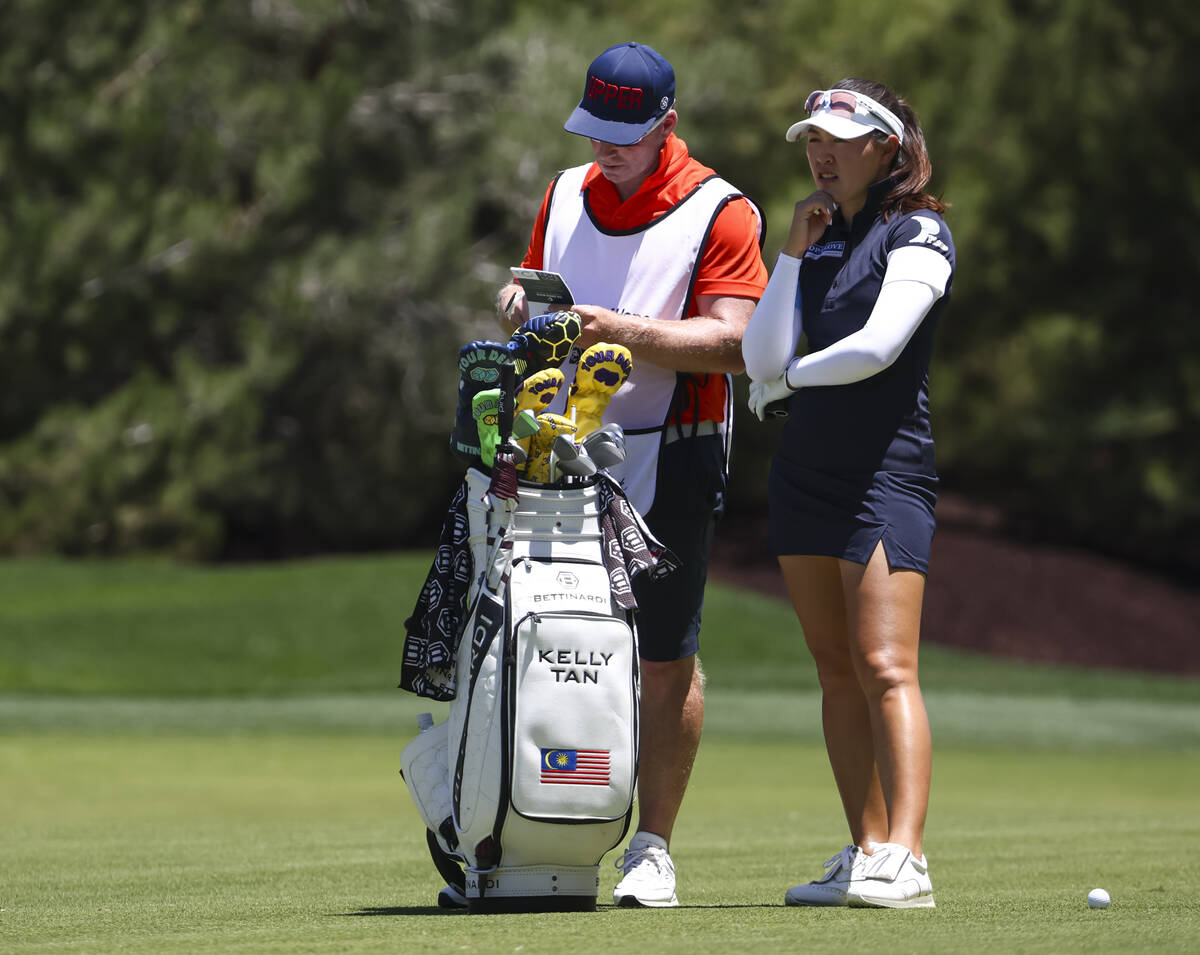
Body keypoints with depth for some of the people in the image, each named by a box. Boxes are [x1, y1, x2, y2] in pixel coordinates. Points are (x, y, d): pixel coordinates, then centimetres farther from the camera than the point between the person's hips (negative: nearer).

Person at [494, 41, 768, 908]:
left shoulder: (719, 212, -5)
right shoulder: (565, 197, 14)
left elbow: (731, 345, -14)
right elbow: (537, 294, 23)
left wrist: (625, 333, -25)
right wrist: (520, 307, -2)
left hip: (669, 462, -5)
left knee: (666, 660, -2)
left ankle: (652, 849, 4)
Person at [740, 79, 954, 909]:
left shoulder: (919, 233, -4)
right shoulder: (820, 235, 16)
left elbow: (877, 347, -17)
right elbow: (763, 357, 5)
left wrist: (788, 380, 0)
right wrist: (794, 253, 0)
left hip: (887, 469, -7)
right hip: (804, 470, 7)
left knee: (884, 665, -16)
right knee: (837, 671, 6)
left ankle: (906, 862, -23)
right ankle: (867, 852, 8)